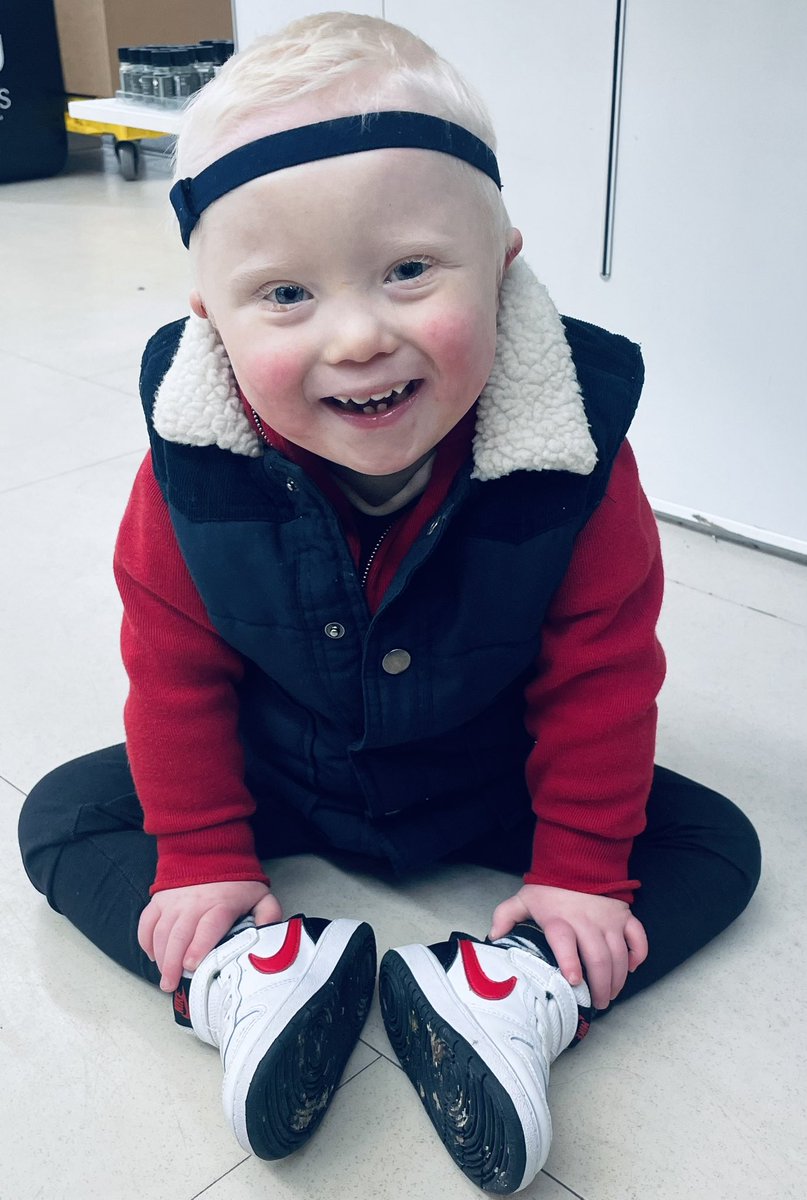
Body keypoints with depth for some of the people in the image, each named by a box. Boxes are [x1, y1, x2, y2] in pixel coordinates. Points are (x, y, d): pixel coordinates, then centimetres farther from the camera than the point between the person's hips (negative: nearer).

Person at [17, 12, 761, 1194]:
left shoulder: (571, 461, -30)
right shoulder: (193, 474, -27)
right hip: (275, 774, 1)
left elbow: (600, 674, -16)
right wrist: (203, 855, -7)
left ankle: (512, 1000, -20)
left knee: (718, 844, -9)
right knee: (63, 815, -9)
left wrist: (578, 865, -11)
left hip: (487, 780, 0)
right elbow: (176, 667, -11)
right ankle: (250, 984, -20)